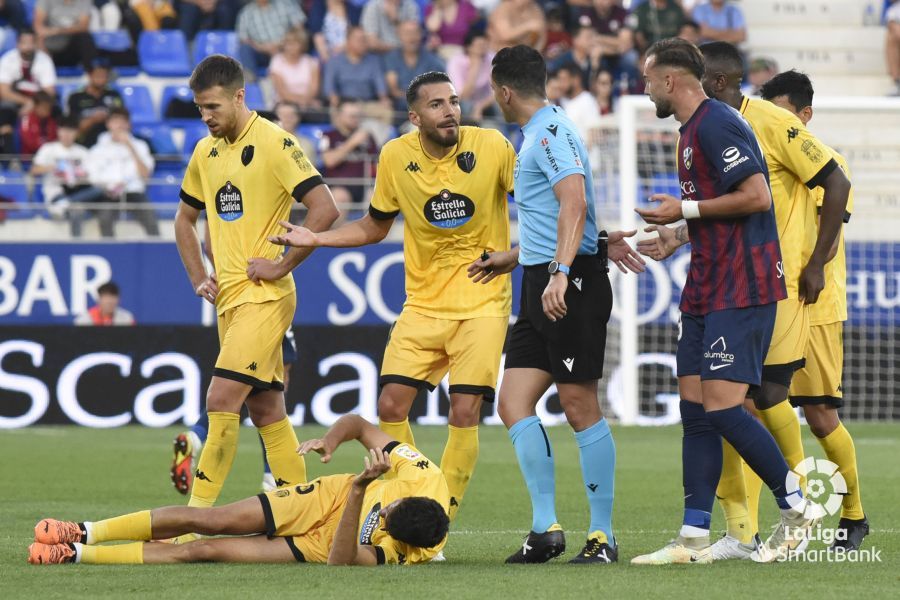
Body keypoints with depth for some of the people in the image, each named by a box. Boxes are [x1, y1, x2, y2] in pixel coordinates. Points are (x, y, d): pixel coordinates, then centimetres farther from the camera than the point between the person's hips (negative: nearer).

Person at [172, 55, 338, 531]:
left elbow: (325, 209, -18)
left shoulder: (274, 143, -11)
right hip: (228, 296, 8)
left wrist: (282, 264, -16)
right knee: (265, 408, 9)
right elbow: (185, 218, 27)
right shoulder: (206, 152, 12)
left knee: (221, 400, -15)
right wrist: (198, 278, 14)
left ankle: (195, 513, -15)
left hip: (264, 295, -8)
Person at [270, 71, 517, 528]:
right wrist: (313, 240, 3)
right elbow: (375, 227, 14)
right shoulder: (395, 156, -1)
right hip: (423, 300, 3)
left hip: (482, 302, -3)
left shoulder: (491, 147, -10)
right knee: (391, 405, -6)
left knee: (464, 411, -12)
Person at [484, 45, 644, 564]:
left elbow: (575, 204, -24)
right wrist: (514, 258, 43)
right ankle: (546, 528, 4)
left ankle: (604, 536, -1)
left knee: (581, 406, -6)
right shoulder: (536, 135, 20)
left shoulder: (552, 131, -11)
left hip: (572, 285, -10)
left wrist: (560, 272, -34)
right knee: (514, 403, 3)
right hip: (542, 288, 10)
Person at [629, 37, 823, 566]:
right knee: (695, 409, 5)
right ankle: (694, 539, 4)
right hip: (707, 291, 10)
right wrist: (675, 238, 19)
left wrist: (685, 210, -14)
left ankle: (797, 507, 0)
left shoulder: (717, 124, -14)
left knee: (722, 408, -13)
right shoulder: (692, 130, 19)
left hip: (741, 292, -10)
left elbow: (757, 196, -22)